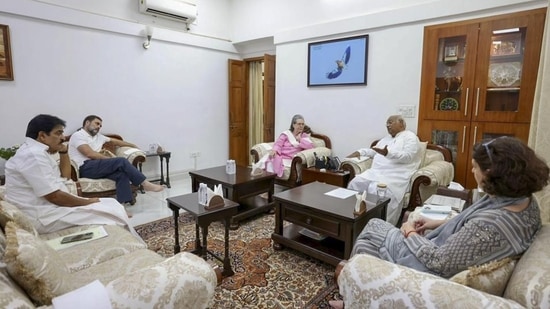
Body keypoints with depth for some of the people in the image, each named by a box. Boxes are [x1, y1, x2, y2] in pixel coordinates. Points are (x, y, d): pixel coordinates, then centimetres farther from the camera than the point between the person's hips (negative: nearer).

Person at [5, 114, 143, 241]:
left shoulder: (38, 151, 12)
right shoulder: (34, 155, -21)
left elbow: (65, 176, 20)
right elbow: (54, 196, -24)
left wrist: (63, 152, 7)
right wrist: (88, 202, -11)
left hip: (49, 206, 10)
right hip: (43, 216, -10)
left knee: (111, 204, 7)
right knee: (112, 211, -11)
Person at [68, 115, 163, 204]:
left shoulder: (98, 136, 25)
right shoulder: (78, 135, 2)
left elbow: (115, 141, 32)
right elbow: (89, 154, -11)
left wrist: (133, 146, 27)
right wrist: (110, 159, -9)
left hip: (96, 166, 7)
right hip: (85, 168, -7)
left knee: (122, 173, -24)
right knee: (121, 161, -23)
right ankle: (145, 184, -20)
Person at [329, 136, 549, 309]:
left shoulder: (489, 224, -36)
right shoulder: (525, 200, -8)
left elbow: (439, 261, -27)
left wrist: (410, 234, -12)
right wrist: (438, 223, 5)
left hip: (429, 268, -9)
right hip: (446, 251, 9)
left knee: (369, 232, 10)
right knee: (375, 226, 18)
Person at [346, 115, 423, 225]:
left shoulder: (410, 137, 5)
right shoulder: (386, 138, 30)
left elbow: (407, 156, -11)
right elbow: (373, 151, 32)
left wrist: (388, 153, -27)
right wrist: (359, 152, 13)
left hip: (395, 175, -7)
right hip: (375, 172, 7)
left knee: (377, 191, -34)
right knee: (355, 183, -16)